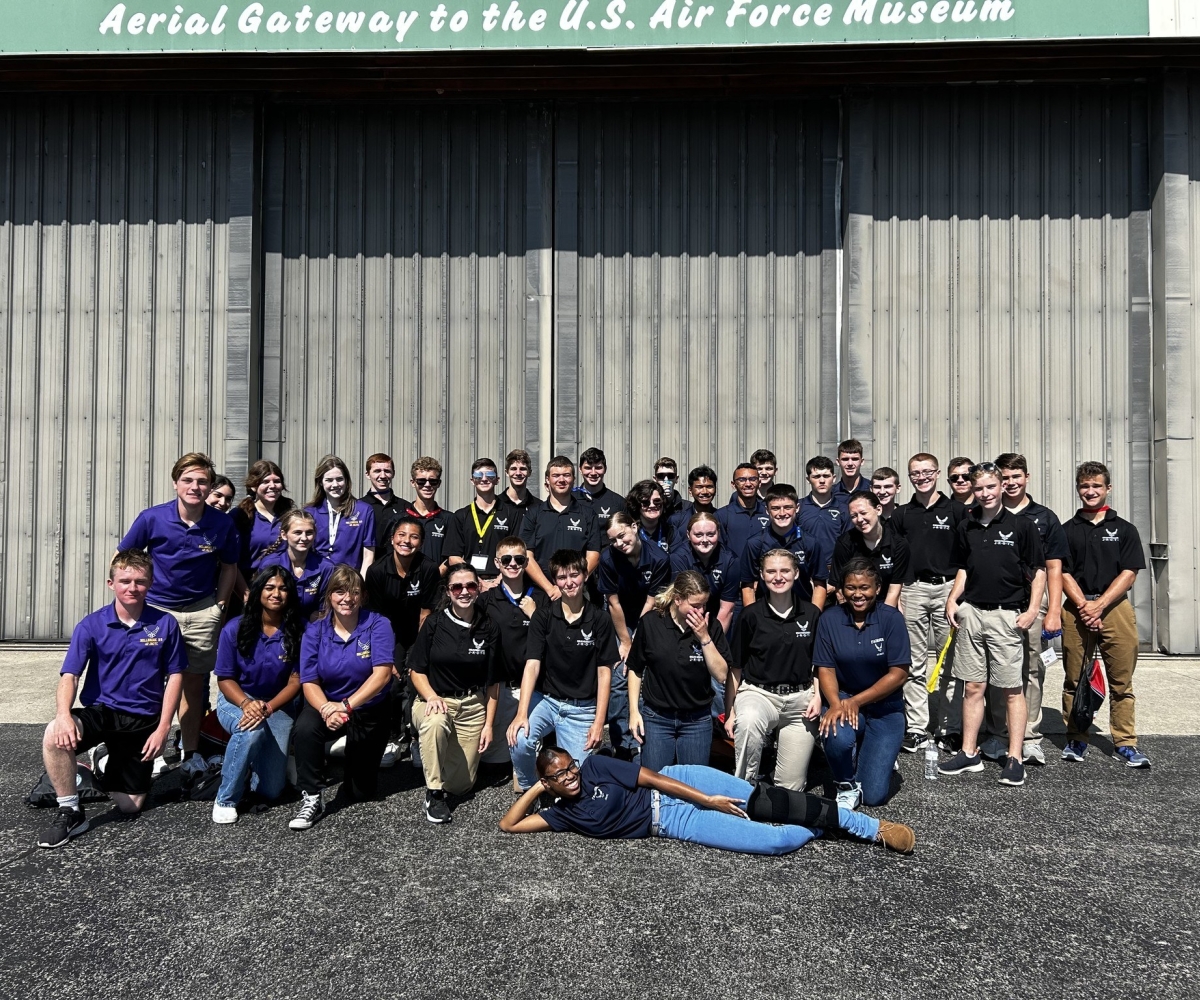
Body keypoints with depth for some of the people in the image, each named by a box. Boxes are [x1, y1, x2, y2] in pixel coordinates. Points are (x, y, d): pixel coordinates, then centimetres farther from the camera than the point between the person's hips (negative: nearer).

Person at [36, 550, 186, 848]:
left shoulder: (165, 624, -6)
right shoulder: (91, 625, -6)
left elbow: (174, 676, -2)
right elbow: (70, 675, -11)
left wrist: (163, 728, -8)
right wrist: (63, 714, -31)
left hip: (143, 720, 0)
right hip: (100, 711, 0)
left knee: (130, 807, 4)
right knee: (55, 736, -34)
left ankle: (114, 765, 38)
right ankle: (70, 812, -13)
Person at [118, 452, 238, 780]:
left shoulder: (222, 524, -8)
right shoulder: (152, 518, -11)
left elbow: (229, 567, 7)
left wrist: (219, 607, 4)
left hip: (201, 612, 1)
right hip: (155, 609, -1)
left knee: (194, 683, 9)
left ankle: (191, 754, 21)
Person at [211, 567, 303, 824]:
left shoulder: (298, 630, -12)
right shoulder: (235, 629, -10)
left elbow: (295, 680, -8)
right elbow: (224, 678, -5)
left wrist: (268, 707, -23)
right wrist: (246, 704, -24)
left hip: (278, 705, 1)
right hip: (236, 701, -1)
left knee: (271, 790, -4)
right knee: (252, 732, -39)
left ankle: (254, 757, 33)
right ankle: (226, 799, -14)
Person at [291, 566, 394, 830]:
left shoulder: (378, 625, -15)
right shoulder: (315, 632, -8)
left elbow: (382, 674, -24)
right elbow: (310, 682, -12)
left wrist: (347, 705, -35)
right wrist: (325, 708, -32)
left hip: (369, 709, -1)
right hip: (327, 703, 1)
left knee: (359, 793, 11)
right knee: (305, 727, -35)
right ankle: (311, 799, -18)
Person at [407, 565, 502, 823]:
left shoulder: (488, 628, -1)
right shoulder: (434, 624, -5)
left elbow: (493, 681, 4)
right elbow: (416, 669, -3)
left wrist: (489, 724, 1)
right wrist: (432, 697, -21)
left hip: (473, 706, 2)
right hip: (436, 700, -2)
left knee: (460, 784, -1)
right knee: (435, 723, -39)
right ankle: (434, 793, -20)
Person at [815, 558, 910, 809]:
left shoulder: (891, 618, -10)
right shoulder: (830, 619, -5)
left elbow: (899, 673, -12)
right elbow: (825, 669, -5)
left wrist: (856, 701, -18)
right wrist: (836, 704, -24)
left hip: (884, 707, -1)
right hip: (843, 700, 1)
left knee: (875, 795, -7)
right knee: (838, 737, -35)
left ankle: (880, 755, 29)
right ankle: (847, 786, 0)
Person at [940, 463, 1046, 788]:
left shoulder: (1021, 525, -2)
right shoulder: (966, 527, 10)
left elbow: (1038, 570, 1)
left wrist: (1032, 609, -9)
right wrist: (953, 600, 6)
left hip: (1006, 615, -4)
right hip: (970, 613, 4)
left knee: (1012, 689, 1)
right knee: (972, 687, 9)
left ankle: (1015, 758, 9)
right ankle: (969, 753, 17)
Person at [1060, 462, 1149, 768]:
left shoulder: (1124, 529, 7)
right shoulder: (1067, 530, 8)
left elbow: (1129, 574, 0)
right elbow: (1063, 573, 2)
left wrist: (1099, 605, -11)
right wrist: (1084, 606, -11)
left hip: (1115, 608, 0)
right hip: (1076, 610, 1)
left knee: (1121, 681, 3)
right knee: (1075, 680, 5)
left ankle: (1125, 742, 11)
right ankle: (1076, 740, 15)